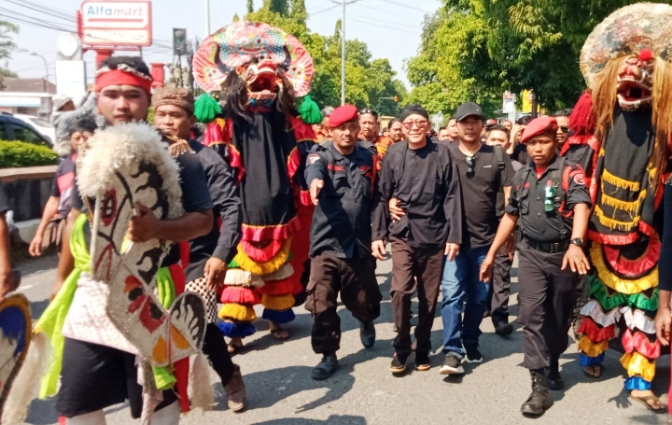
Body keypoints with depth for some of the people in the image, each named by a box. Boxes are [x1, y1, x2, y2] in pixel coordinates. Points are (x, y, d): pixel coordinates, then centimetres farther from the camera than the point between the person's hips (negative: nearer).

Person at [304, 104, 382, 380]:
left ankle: (367, 322, 48)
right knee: (322, 306, 1)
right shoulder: (321, 156, -1)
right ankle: (328, 355, 22)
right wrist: (315, 180, -48)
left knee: (364, 302, 12)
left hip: (360, 244, 1)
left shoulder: (368, 159, 6)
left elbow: (376, 199, 7)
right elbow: (313, 169, -25)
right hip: (326, 244, -1)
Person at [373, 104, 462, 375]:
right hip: (402, 233, 0)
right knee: (401, 290, -14)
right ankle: (401, 347, 7)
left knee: (429, 296, 7)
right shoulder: (394, 154, 2)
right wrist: (377, 234, 2)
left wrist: (454, 235, -8)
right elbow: (383, 195, 5)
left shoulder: (441, 153, 0)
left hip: (434, 233, 0)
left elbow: (452, 196, -2)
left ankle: (423, 348, 27)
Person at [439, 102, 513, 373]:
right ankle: (453, 351, -4)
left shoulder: (497, 157, 4)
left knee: (479, 296, 12)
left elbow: (509, 196, 5)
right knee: (452, 294, -8)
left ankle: (470, 342, 30)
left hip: (485, 239, 2)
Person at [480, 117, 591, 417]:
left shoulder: (570, 172, -9)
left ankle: (553, 364, 37)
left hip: (563, 253, -3)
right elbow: (510, 216, 15)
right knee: (531, 314, -8)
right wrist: (491, 254, 14)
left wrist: (576, 243, -45)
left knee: (559, 317, 12)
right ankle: (539, 385, -6)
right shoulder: (521, 176, 7)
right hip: (531, 253, 3)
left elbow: (581, 206, -26)